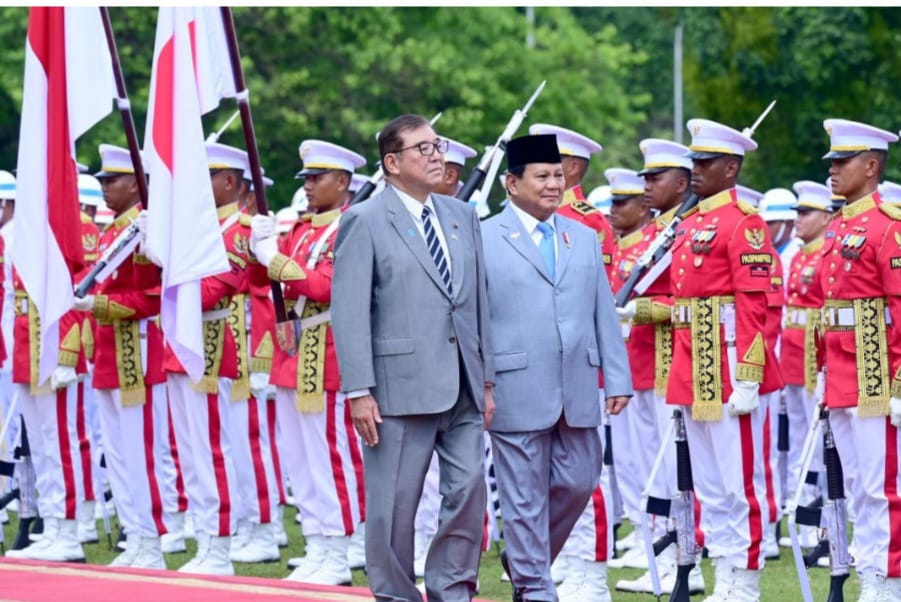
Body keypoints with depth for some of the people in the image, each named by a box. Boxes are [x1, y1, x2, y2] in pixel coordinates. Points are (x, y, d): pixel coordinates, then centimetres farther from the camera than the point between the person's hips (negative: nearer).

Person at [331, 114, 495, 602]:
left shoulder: (462, 216, 14)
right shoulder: (364, 222, -4)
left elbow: (480, 302, 16)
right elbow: (349, 314, -9)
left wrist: (487, 380, 12)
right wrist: (358, 392, -15)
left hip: (462, 389, 5)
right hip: (401, 388, -5)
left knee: (468, 490, 2)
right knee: (395, 502, 1)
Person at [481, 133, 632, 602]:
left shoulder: (585, 239, 13)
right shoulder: (484, 240, -2)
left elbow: (604, 315, 12)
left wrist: (617, 379, 5)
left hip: (578, 391, 5)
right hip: (517, 390, -5)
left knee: (577, 484, 8)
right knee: (525, 495, 1)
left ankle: (527, 556, 30)